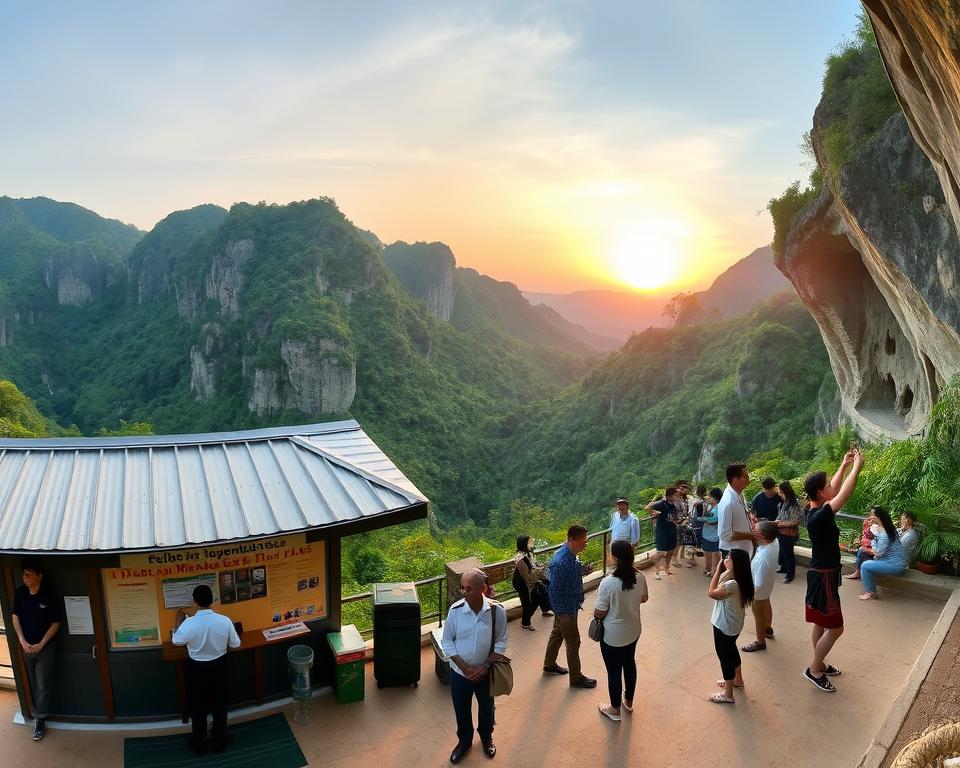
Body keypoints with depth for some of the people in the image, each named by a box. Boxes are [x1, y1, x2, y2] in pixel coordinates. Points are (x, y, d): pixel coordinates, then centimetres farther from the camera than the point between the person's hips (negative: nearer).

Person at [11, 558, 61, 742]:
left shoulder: (50, 595, -19)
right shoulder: (20, 592, -8)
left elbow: (55, 623, -12)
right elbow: (15, 617, 2)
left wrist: (41, 644, -15)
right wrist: (22, 641, -8)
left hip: (45, 647, -4)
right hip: (26, 646, 4)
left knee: (43, 685, 4)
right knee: (32, 683, 16)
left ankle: (40, 720, 16)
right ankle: (38, 712, 33)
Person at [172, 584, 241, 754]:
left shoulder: (189, 623, -25)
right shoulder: (225, 621, -20)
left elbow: (177, 641, -2)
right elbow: (236, 644, -6)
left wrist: (179, 621, 11)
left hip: (197, 669, -1)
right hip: (219, 666, 1)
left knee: (198, 707, 20)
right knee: (219, 705, 20)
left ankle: (199, 745, 36)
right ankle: (219, 742, 36)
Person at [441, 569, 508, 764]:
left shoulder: (497, 611, -22)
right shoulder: (455, 610, -21)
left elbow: (501, 643, -10)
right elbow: (447, 642, -9)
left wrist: (486, 667, -16)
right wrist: (464, 667, -15)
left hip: (486, 672, 0)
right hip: (459, 672, 0)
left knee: (486, 707, 24)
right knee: (461, 710, 20)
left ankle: (486, 737, 53)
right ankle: (464, 741, 49)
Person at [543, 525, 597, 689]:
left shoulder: (570, 555, -6)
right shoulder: (560, 562, -34)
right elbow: (554, 591, -26)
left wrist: (583, 570, 0)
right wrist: (562, 613, -19)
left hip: (569, 605, 9)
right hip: (565, 609, -9)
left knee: (557, 633, 26)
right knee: (573, 643, 8)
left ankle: (549, 665, 45)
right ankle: (576, 678, 26)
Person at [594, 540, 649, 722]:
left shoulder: (608, 583, -31)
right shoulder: (640, 577, -14)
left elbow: (599, 613, -21)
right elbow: (643, 599, 6)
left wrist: (595, 613, 1)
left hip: (613, 636, -5)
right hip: (633, 631, 5)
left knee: (614, 671, 14)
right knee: (630, 664, 26)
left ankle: (615, 710, 33)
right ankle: (629, 701, 46)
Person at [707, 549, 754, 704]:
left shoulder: (732, 584, -35)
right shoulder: (739, 579, -6)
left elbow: (712, 592, -21)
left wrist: (718, 569, -20)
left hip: (725, 626, -9)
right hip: (732, 625, 9)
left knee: (724, 656, 7)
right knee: (731, 650, 29)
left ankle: (728, 694, 21)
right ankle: (737, 679, 51)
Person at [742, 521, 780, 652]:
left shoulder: (762, 558, -44)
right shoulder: (774, 542, -22)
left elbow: (758, 584, -33)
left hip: (759, 590, -8)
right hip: (768, 586, 8)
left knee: (758, 613, 16)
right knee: (766, 604, 32)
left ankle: (760, 642, 39)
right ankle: (768, 628, 59)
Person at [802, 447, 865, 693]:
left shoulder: (815, 509, 0)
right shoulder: (819, 516, -27)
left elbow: (835, 491, 15)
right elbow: (843, 495, -30)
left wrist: (844, 465, 13)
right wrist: (857, 466, -20)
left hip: (820, 573, 9)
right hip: (824, 577, -9)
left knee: (821, 624, 20)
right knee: (835, 628, 1)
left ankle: (820, 664, 34)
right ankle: (814, 669, 12)